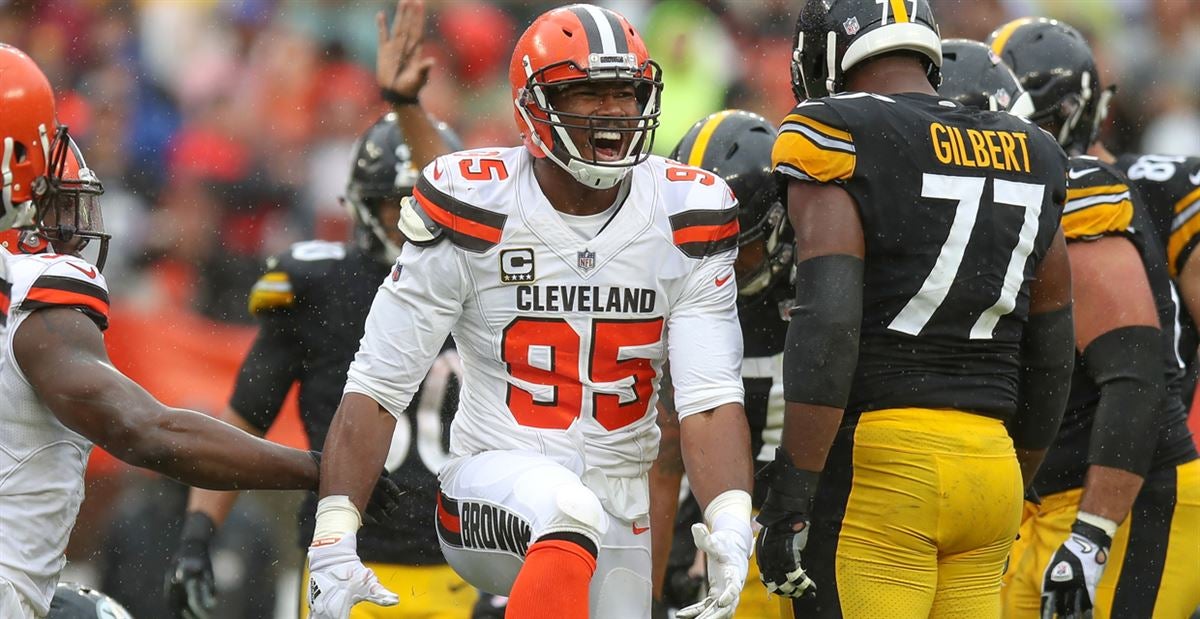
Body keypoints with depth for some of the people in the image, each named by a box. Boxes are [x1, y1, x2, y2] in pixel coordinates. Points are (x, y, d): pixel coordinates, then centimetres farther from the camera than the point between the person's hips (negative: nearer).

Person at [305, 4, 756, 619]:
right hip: (493, 489, -5)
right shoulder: (473, 209, -10)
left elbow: (710, 399, -8)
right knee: (570, 509, -37)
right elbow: (375, 386, -8)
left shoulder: (684, 219, -2)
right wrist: (332, 540, -16)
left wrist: (730, 527, -26)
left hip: (617, 517, 5)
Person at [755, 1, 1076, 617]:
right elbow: (1048, 361, 20)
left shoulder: (838, 143, -5)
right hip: (992, 461, 6)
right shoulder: (1029, 157, 15)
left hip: (878, 460, -6)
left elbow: (827, 326, -16)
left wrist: (791, 499, -15)